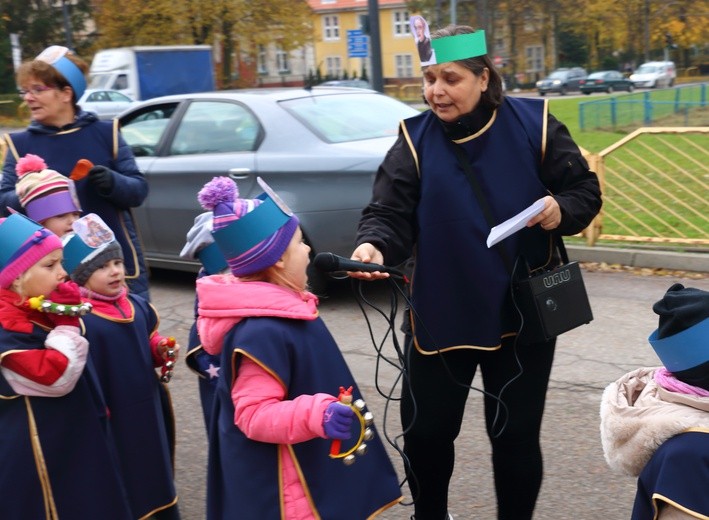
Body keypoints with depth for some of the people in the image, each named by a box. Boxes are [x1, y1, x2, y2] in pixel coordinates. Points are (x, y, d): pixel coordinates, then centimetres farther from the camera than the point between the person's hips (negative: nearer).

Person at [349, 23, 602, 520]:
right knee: (425, 431, 10)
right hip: (440, 313, 1)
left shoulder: (533, 124, -6)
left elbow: (585, 190, 1)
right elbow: (389, 212, -13)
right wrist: (373, 246, -34)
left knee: (516, 434, 10)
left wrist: (561, 210, -21)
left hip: (523, 312, -1)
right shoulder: (415, 140, -5)